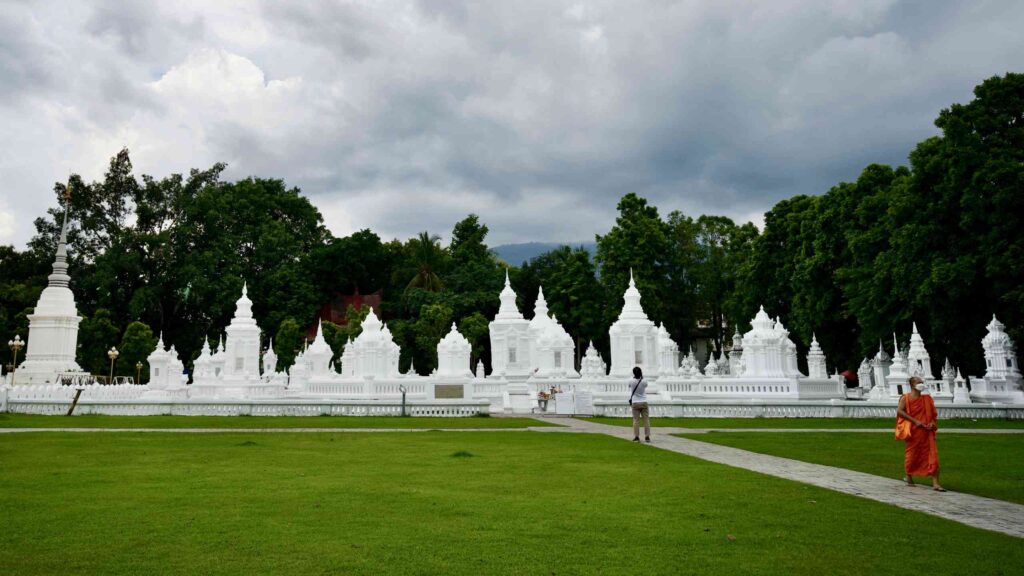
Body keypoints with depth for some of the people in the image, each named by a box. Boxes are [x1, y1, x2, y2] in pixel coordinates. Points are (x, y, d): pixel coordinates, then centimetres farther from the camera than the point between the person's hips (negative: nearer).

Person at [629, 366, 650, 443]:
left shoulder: (631, 382, -9)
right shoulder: (644, 381, -8)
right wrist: (641, 377, 9)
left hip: (635, 403, 0)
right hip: (644, 402, 1)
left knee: (636, 420, 3)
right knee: (646, 420, 4)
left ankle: (636, 437, -1)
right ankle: (647, 437, 1)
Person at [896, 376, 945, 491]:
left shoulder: (927, 399, 12)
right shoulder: (906, 398, -4)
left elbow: (933, 413, 18)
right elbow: (899, 411, -16)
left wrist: (932, 422, -3)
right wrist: (915, 421, -19)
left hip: (927, 431, 4)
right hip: (913, 431, -4)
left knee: (932, 455, -4)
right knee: (912, 454, 8)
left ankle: (935, 483, -5)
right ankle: (908, 476, 30)